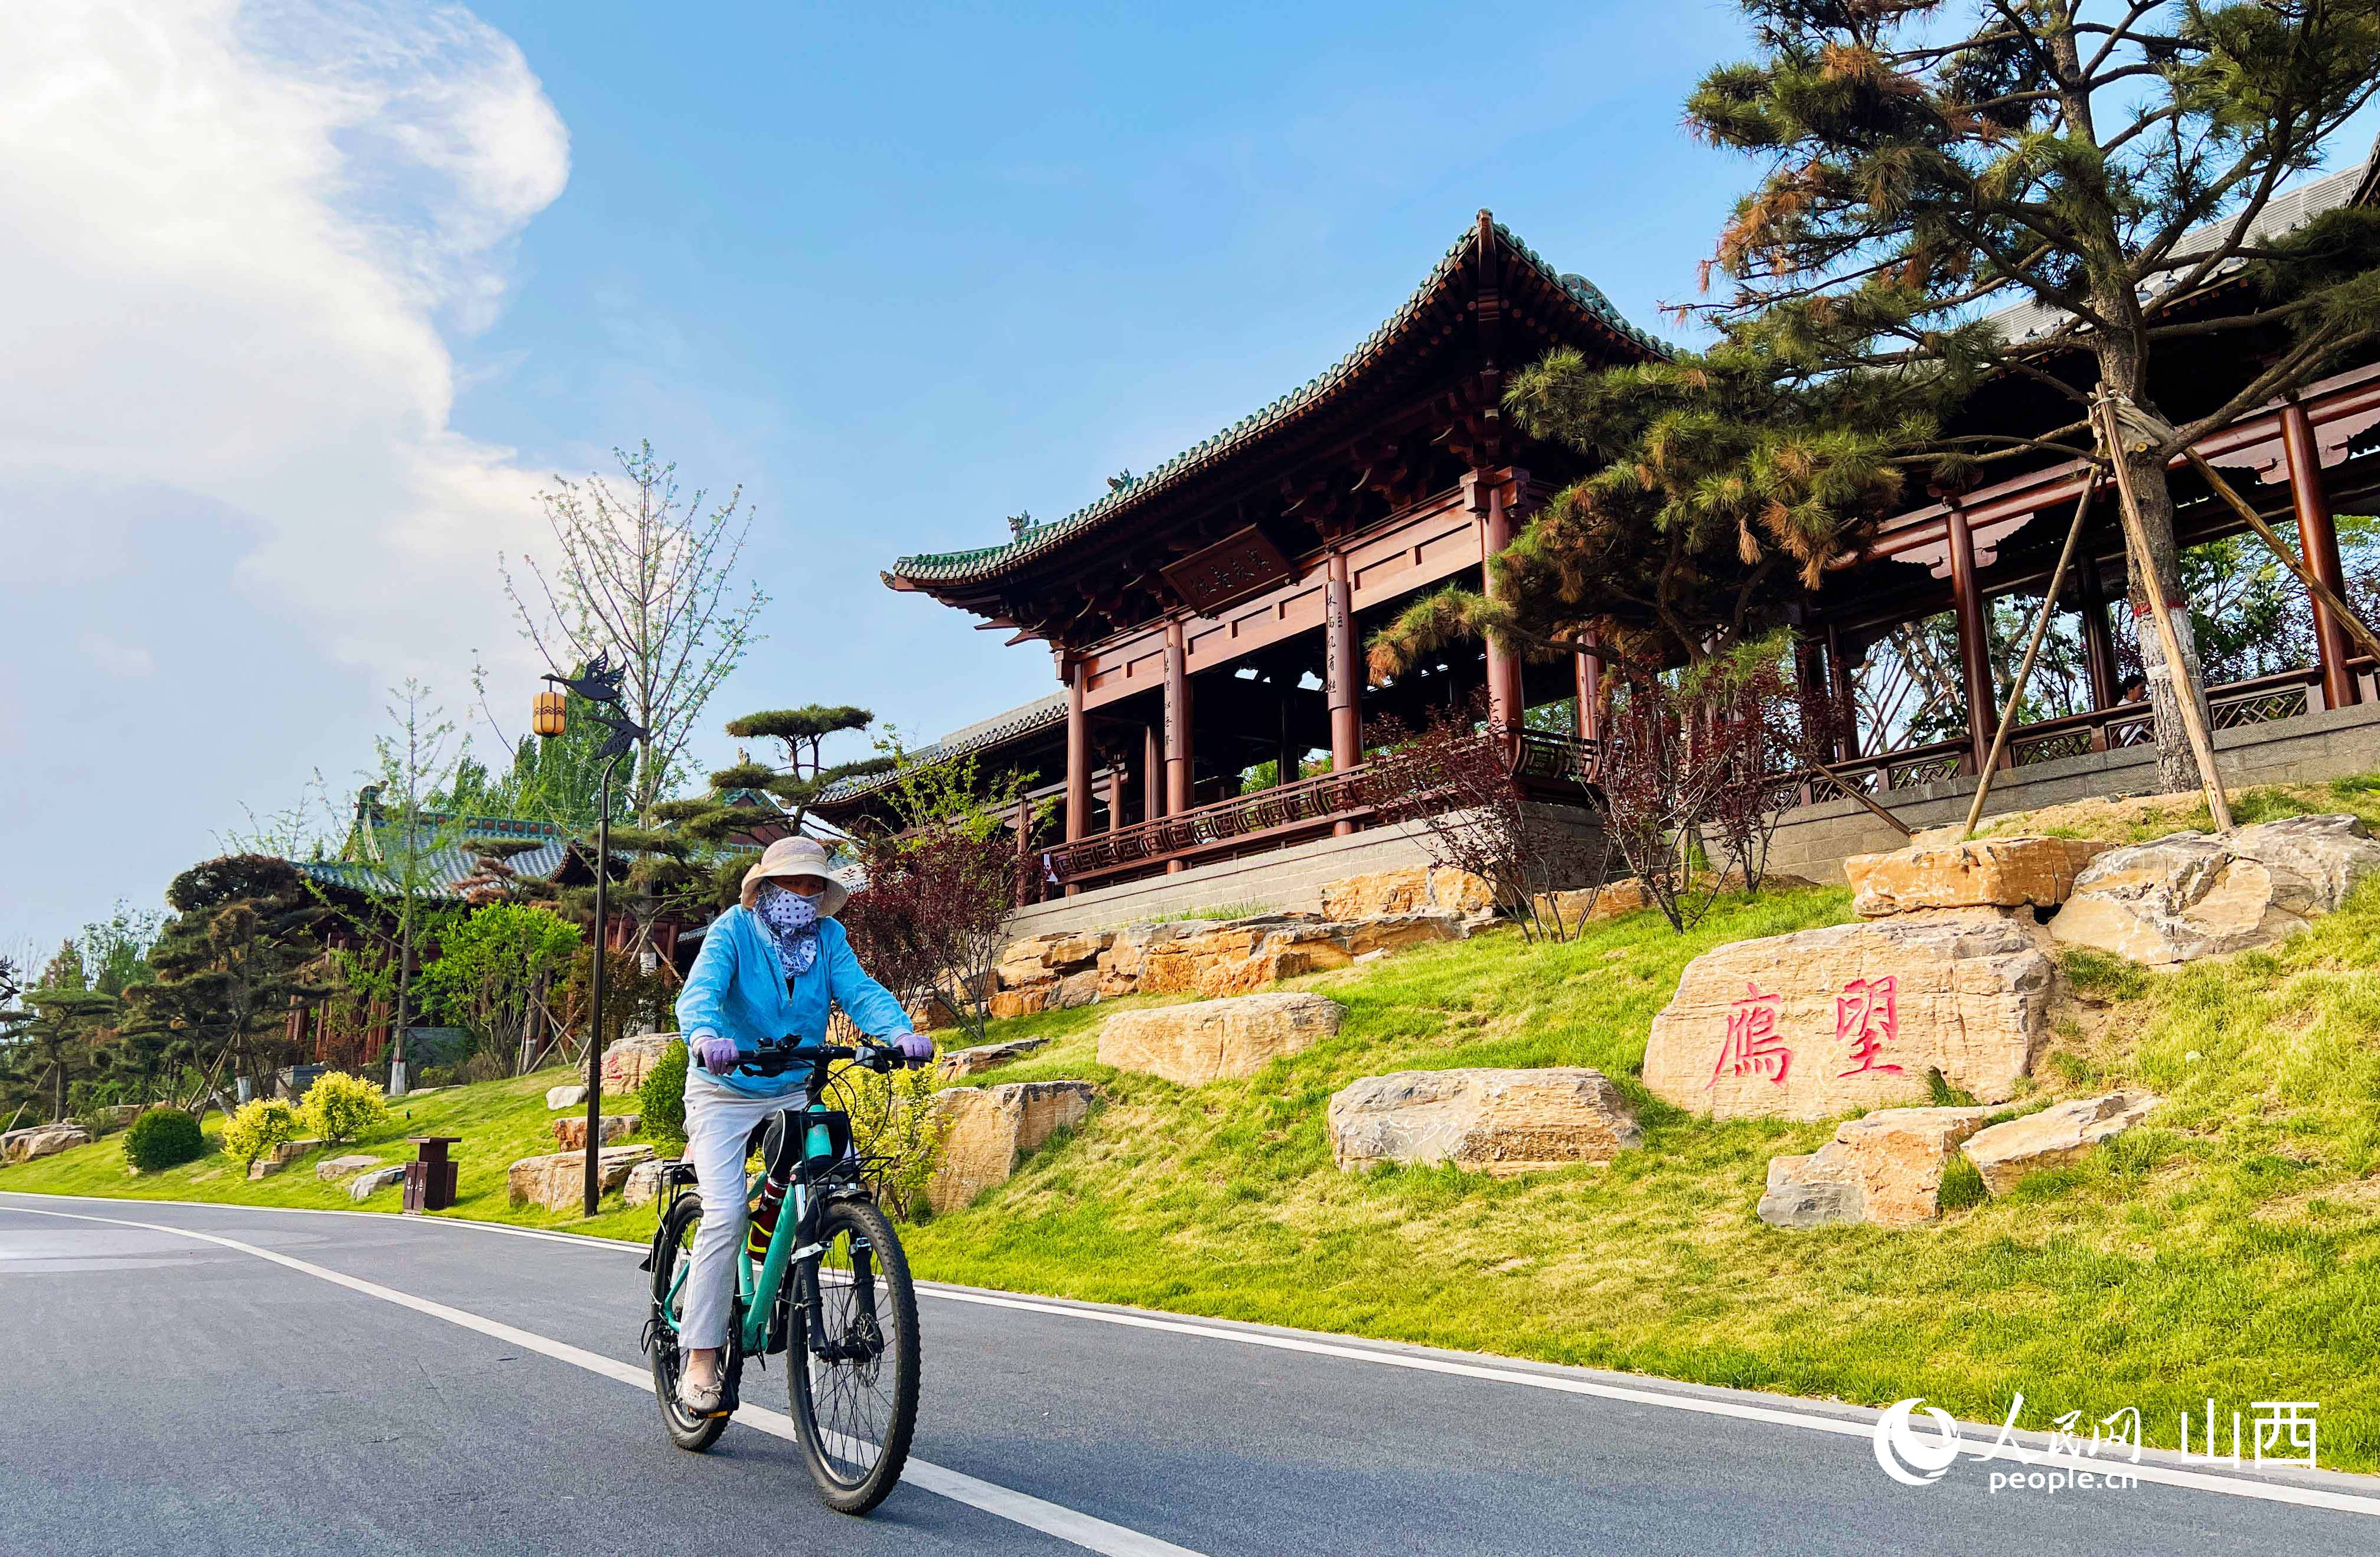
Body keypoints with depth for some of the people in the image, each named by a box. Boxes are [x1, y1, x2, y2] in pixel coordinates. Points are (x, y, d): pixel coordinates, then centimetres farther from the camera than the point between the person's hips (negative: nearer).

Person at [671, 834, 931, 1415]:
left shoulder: (828, 937, 0)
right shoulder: (733, 929, -11)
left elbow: (859, 989, -14)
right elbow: (701, 989, -27)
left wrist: (900, 1032, -35)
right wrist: (705, 1036, -51)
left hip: (796, 1093, 4)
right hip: (726, 1090, -4)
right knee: (726, 1214, -17)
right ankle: (702, 1354, -3)